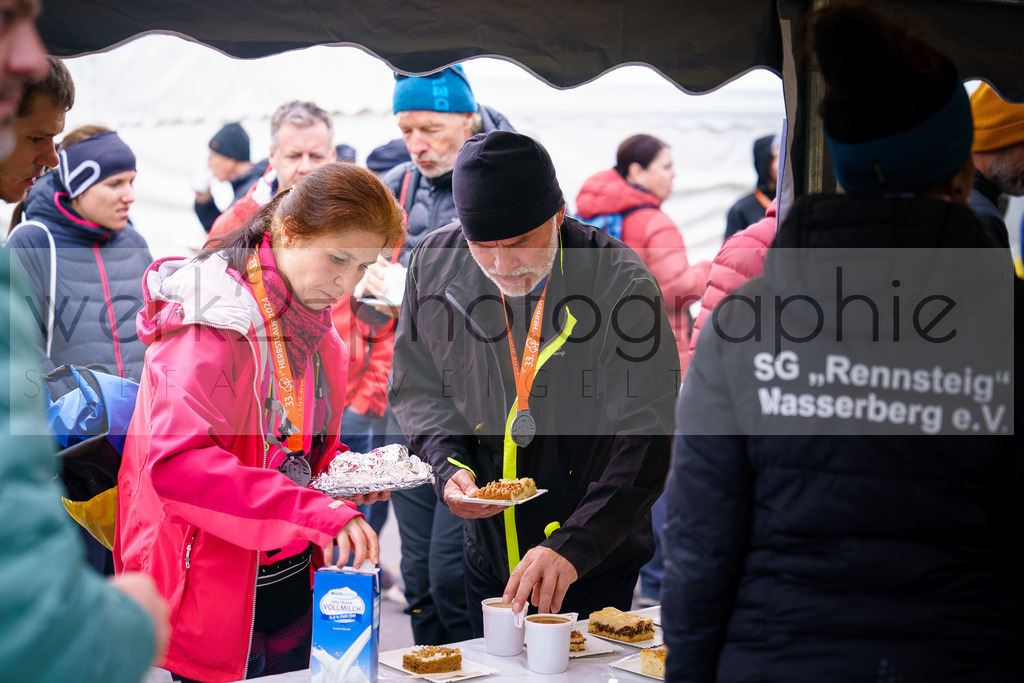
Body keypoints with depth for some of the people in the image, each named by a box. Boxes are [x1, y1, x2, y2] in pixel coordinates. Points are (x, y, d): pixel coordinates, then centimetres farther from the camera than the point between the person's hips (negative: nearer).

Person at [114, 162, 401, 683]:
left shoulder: (315, 326, 7)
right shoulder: (212, 323, -20)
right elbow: (175, 463, -32)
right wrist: (316, 512, -39)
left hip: (295, 580, 8)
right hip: (214, 592, -8)